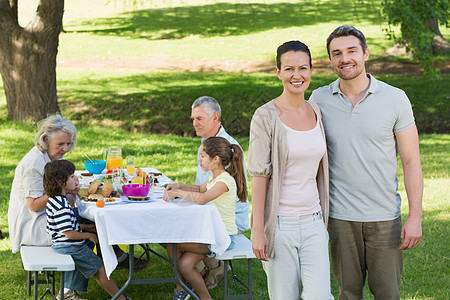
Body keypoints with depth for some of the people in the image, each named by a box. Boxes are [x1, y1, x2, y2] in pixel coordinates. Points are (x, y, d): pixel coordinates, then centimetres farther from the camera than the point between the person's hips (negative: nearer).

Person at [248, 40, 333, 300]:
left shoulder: (317, 113, 8)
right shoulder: (266, 117, -8)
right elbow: (259, 175, -10)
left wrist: (327, 217, 14)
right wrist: (258, 229, -13)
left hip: (313, 222, 4)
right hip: (280, 224, -4)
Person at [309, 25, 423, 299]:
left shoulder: (395, 98, -5)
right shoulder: (319, 99, -1)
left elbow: (411, 161, -3)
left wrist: (416, 216, -9)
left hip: (385, 216, -1)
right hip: (340, 216, 1)